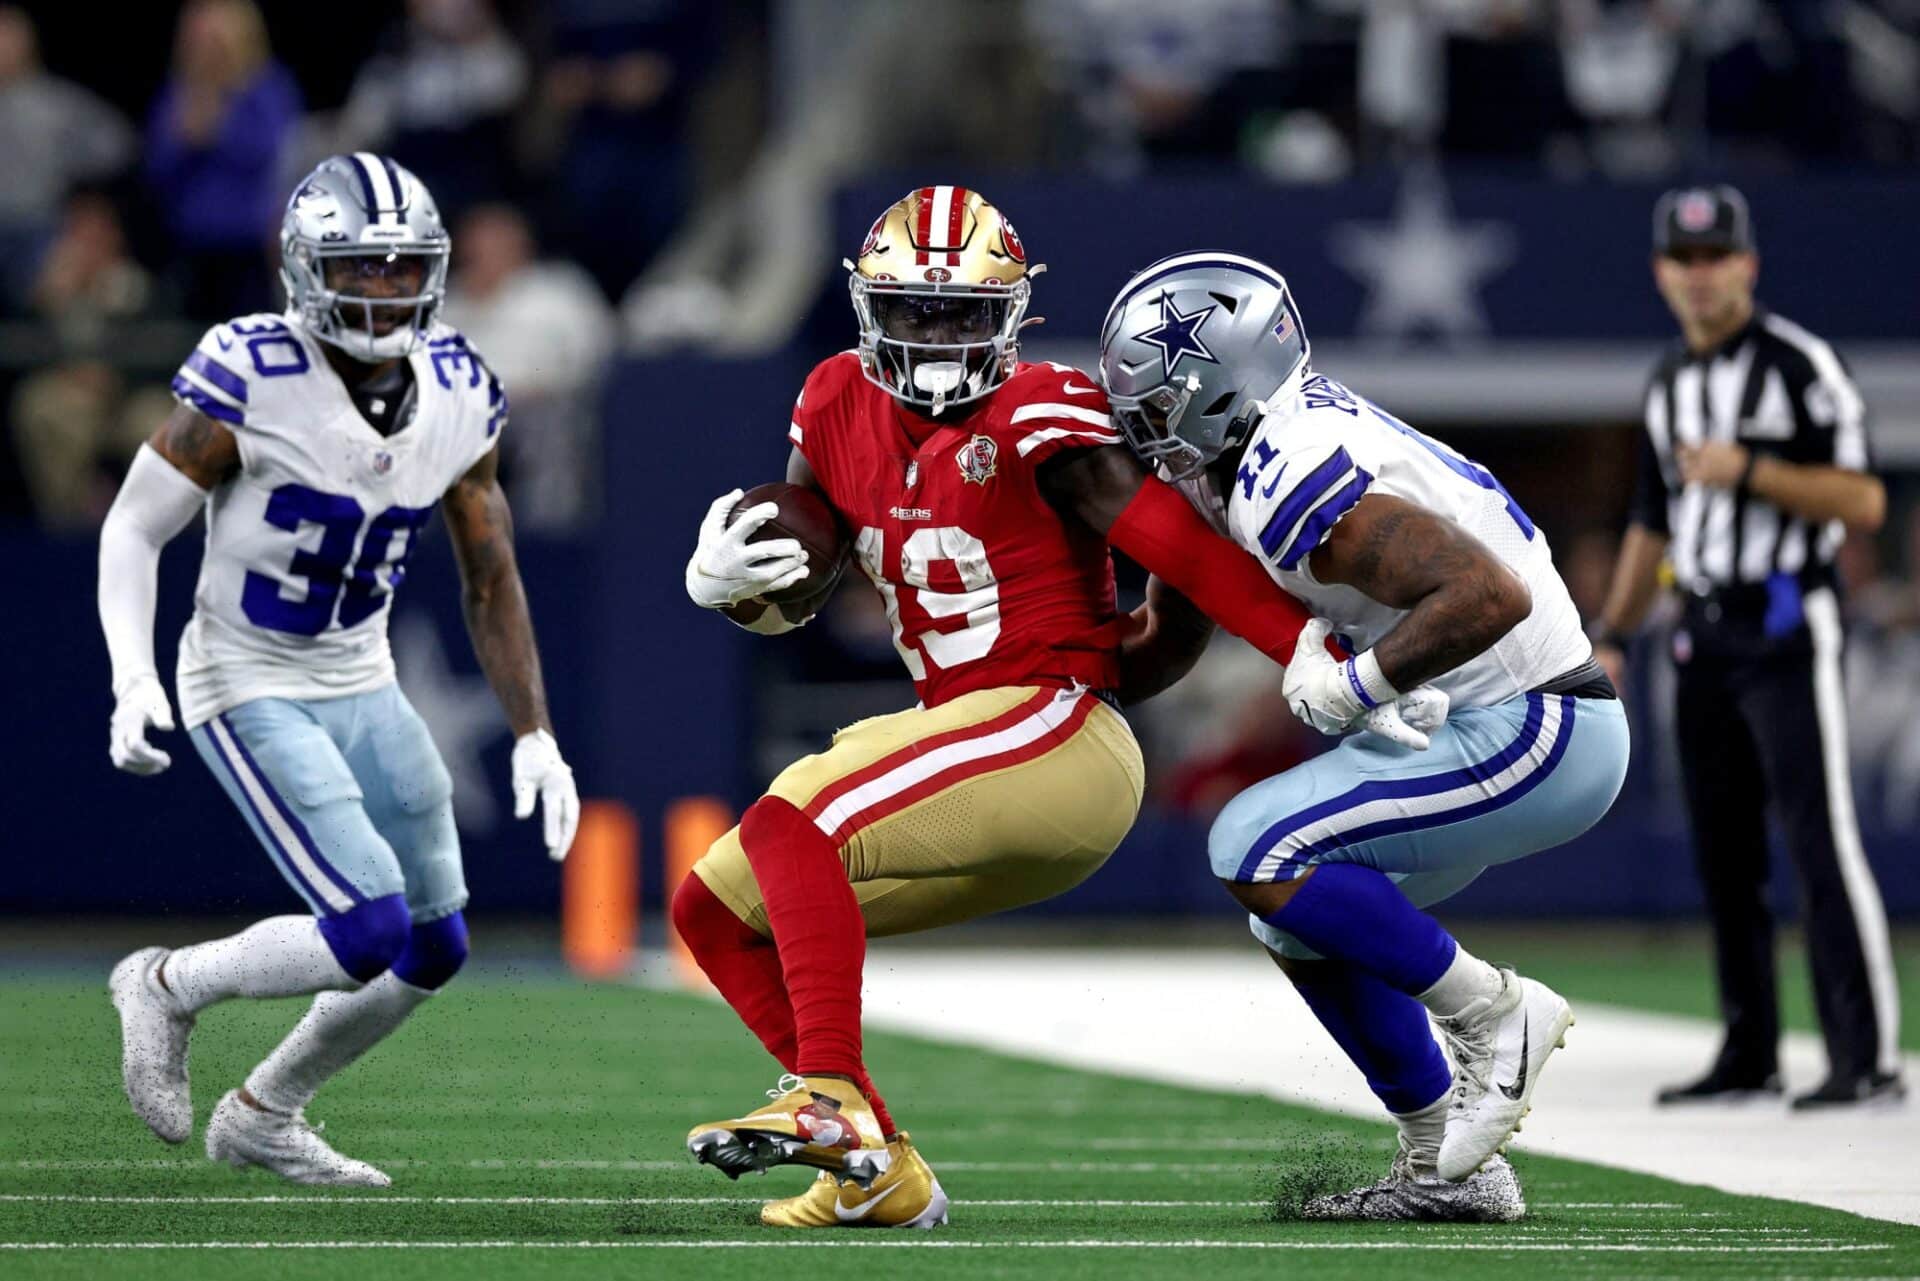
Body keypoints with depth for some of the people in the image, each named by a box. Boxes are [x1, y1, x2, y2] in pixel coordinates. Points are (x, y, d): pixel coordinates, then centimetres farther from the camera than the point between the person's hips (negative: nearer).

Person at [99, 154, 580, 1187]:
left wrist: (533, 735, 3)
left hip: (361, 686, 7)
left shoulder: (457, 397, -4)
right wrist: (134, 678, -28)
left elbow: (490, 579, 8)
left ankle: (262, 1116, 32)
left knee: (434, 950, 11)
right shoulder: (250, 380, -22)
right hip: (249, 690, -7)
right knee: (371, 931, -19)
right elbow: (132, 530, -14)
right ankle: (169, 987, 7)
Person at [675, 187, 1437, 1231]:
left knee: (787, 829, -25)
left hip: (1053, 728, -9)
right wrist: (724, 580, -6)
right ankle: (880, 1173, -1)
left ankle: (829, 1099, -30)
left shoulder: (1032, 419, -12)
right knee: (716, 907, 6)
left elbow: (1181, 551, -16)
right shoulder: (842, 406, 10)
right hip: (960, 733, 9)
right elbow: (784, 597, 18)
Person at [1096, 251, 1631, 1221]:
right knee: (1296, 920, 15)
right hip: (1515, 732, 10)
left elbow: (1489, 597, -29)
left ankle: (1494, 1015, -6)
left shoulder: (1296, 489, -21)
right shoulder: (1285, 445, 9)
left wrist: (1352, 685, -21)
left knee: (1257, 851, -16)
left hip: (1532, 737, -10)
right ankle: (1444, 1171, 18)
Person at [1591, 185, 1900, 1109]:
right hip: (1705, 640, 7)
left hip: (1788, 628, -7)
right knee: (1722, 850, 8)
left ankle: (1869, 1059, -15)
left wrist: (1750, 469, -20)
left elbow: (1864, 502, -13)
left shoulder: (1799, 365, -7)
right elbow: (1653, 522, 24)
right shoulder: (1669, 383, 16)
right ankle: (1749, 1056, 14)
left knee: (1819, 840, -13)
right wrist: (1610, 636, 17)